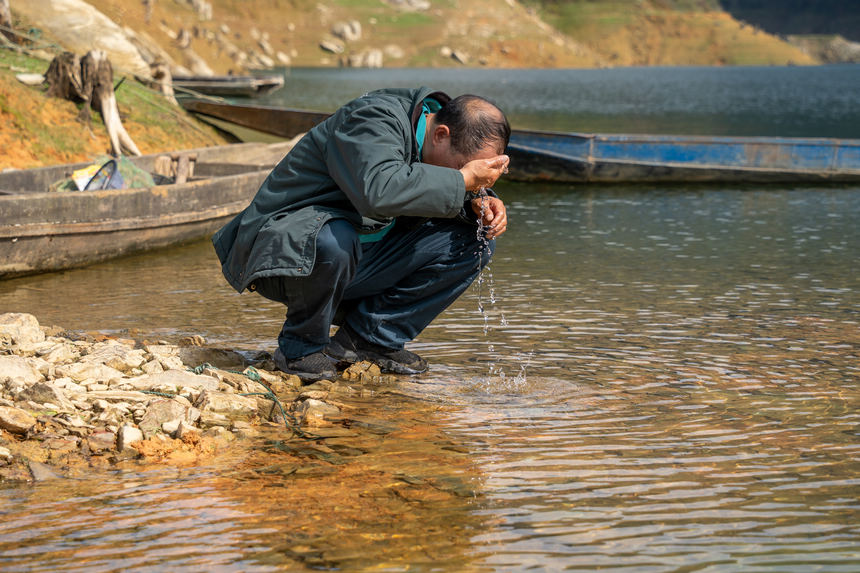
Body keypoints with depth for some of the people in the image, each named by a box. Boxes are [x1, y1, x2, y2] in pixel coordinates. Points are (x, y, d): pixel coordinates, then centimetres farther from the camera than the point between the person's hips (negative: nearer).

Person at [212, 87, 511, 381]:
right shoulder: (374, 120, -25)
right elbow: (378, 191, -44)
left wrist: (479, 201, -9)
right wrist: (463, 180, -35)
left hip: (362, 258, 8)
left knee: (473, 241, -5)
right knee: (332, 241, -43)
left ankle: (369, 336, -1)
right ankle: (302, 346, -13)